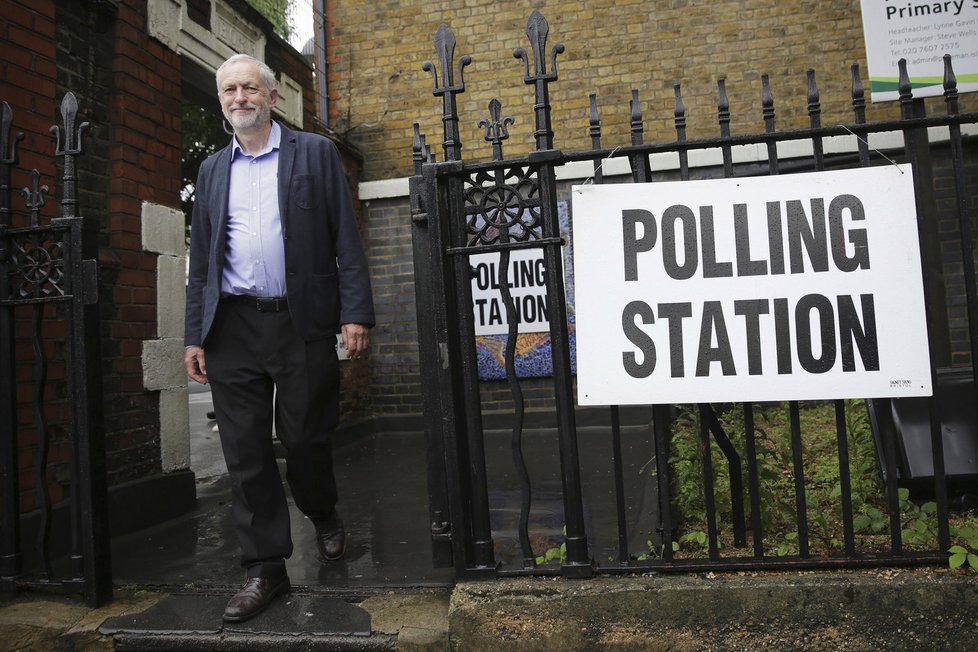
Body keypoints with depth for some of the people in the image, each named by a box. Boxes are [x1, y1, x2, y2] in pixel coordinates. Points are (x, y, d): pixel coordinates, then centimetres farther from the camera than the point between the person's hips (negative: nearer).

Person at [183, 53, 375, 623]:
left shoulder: (315, 153, 6)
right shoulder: (213, 170, 17)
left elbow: (347, 240, 0)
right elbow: (201, 260, 15)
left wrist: (356, 313, -10)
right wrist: (195, 335, 9)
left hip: (301, 322, -3)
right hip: (233, 327, 4)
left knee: (306, 439, 4)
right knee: (246, 453, 4)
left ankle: (324, 516, 35)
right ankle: (266, 568, 16)